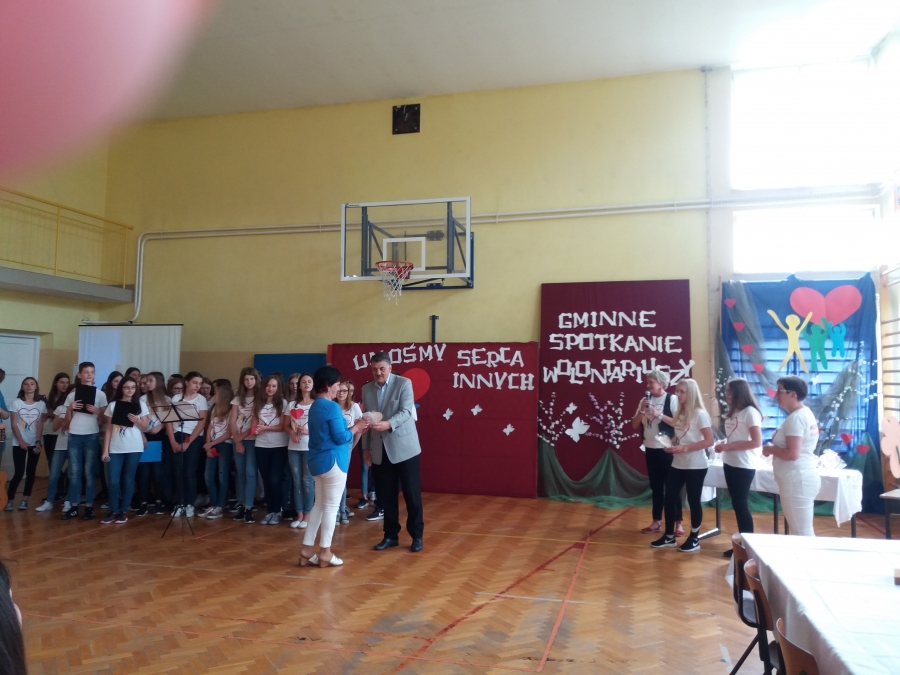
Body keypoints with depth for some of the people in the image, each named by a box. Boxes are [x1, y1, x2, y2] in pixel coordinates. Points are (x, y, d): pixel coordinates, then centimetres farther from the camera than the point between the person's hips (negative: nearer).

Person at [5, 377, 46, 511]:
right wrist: (21, 441, -12)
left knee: (30, 472, 4)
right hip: (19, 443, -2)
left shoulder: (41, 404, 3)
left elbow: (40, 424, -1)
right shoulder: (16, 403, 0)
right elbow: (14, 424, -3)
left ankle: (25, 500, 10)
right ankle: (9, 500, 3)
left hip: (35, 442, 2)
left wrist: (38, 442, -12)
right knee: (19, 472, -7)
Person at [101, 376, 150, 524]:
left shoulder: (141, 405, 4)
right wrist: (105, 450, 0)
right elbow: (108, 429, 5)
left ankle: (124, 511, 11)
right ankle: (113, 511, 8)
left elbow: (145, 428, 5)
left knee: (128, 480, 3)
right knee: (113, 481, -4)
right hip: (116, 449, 1)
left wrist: (136, 420, -16)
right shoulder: (113, 405, 5)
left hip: (134, 449, -1)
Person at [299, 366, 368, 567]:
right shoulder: (332, 407, -17)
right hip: (332, 461, -9)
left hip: (318, 460, 9)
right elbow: (340, 437, -18)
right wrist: (355, 428, -2)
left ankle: (307, 550, 15)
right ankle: (325, 552, 7)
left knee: (319, 505, 14)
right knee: (331, 506, 1)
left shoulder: (315, 406, 12)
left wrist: (353, 428, 10)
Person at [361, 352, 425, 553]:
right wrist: (366, 447, 10)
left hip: (404, 447, -4)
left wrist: (388, 424, -35)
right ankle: (391, 535, 22)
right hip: (380, 451, 4)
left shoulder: (404, 383, -6)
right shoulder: (366, 389, 8)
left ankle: (417, 535, 14)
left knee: (412, 494, 1)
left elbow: (406, 412, -18)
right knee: (386, 495, 9)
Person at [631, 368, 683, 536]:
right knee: (656, 487, 12)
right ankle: (657, 522, 20)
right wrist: (642, 410, -9)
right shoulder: (645, 401, 8)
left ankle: (678, 523, 10)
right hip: (650, 450, 6)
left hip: (667, 450, -5)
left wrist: (659, 415, -20)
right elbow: (634, 425, 6)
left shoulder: (672, 399, -9)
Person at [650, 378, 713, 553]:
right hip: (678, 464, 7)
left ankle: (694, 539, 19)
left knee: (693, 500, 4)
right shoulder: (680, 413, 8)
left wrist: (684, 448, -23)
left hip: (696, 466, -7)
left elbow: (709, 441, -18)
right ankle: (669, 537, 19)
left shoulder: (699, 414, -13)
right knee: (670, 498, 7)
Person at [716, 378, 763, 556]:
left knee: (742, 504, 0)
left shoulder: (750, 412, -14)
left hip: (744, 466, -8)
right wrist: (723, 444, -1)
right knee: (737, 504, 12)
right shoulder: (731, 412, 11)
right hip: (730, 463, 8)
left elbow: (757, 442, -19)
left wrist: (729, 446, -20)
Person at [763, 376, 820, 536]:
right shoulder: (805, 413, 13)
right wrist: (775, 448, 7)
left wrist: (771, 449, -10)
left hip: (796, 481, -11)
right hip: (802, 478, 11)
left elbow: (792, 454, -26)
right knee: (805, 531, 17)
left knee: (801, 533, -4)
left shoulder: (795, 417, -18)